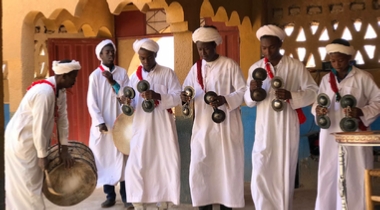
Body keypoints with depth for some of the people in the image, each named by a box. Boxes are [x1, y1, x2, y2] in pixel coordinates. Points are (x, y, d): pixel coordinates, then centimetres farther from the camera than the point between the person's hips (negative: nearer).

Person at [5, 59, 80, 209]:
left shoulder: (60, 90, 0)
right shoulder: (45, 92, -28)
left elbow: (62, 119, 1)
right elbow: (39, 127, -26)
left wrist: (65, 149, 0)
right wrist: (42, 156, -20)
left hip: (33, 140, 9)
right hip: (22, 140, -9)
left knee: (34, 182, 18)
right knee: (27, 185, 2)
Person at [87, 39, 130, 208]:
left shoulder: (122, 72, 5)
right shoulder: (95, 75, 0)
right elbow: (91, 102, -4)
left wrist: (113, 82, -14)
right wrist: (100, 122, -12)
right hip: (103, 123, -1)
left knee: (122, 157, 2)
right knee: (104, 158, 3)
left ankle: (125, 195, 9)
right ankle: (110, 195, 14)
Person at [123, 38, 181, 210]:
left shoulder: (168, 73, 0)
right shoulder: (134, 76, 9)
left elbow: (178, 97, -9)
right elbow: (133, 105, 10)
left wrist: (157, 96, -23)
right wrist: (127, 103, -14)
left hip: (163, 127, -2)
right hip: (141, 127, 2)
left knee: (166, 164, 2)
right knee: (136, 165, -3)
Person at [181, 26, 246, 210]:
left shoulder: (230, 65, -5)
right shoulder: (196, 68, 9)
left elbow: (243, 91, -7)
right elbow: (186, 90, 14)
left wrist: (225, 100, -24)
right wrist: (184, 96, -9)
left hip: (226, 125, -4)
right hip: (202, 125, 4)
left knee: (227, 166, 4)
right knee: (199, 167, 2)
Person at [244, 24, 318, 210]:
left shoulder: (296, 66, -2)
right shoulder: (255, 68, 6)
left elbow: (313, 92, -2)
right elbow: (248, 101, 9)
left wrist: (291, 95, -18)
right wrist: (251, 91, -14)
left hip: (288, 127, -2)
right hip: (264, 127, 2)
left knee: (285, 173, 6)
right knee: (261, 174, -2)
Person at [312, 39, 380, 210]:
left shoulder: (363, 77, -2)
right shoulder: (326, 79, 10)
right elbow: (317, 102, 13)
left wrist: (361, 112, -17)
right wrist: (318, 109, -11)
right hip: (331, 136, 3)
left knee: (355, 177, -1)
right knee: (329, 175, 3)